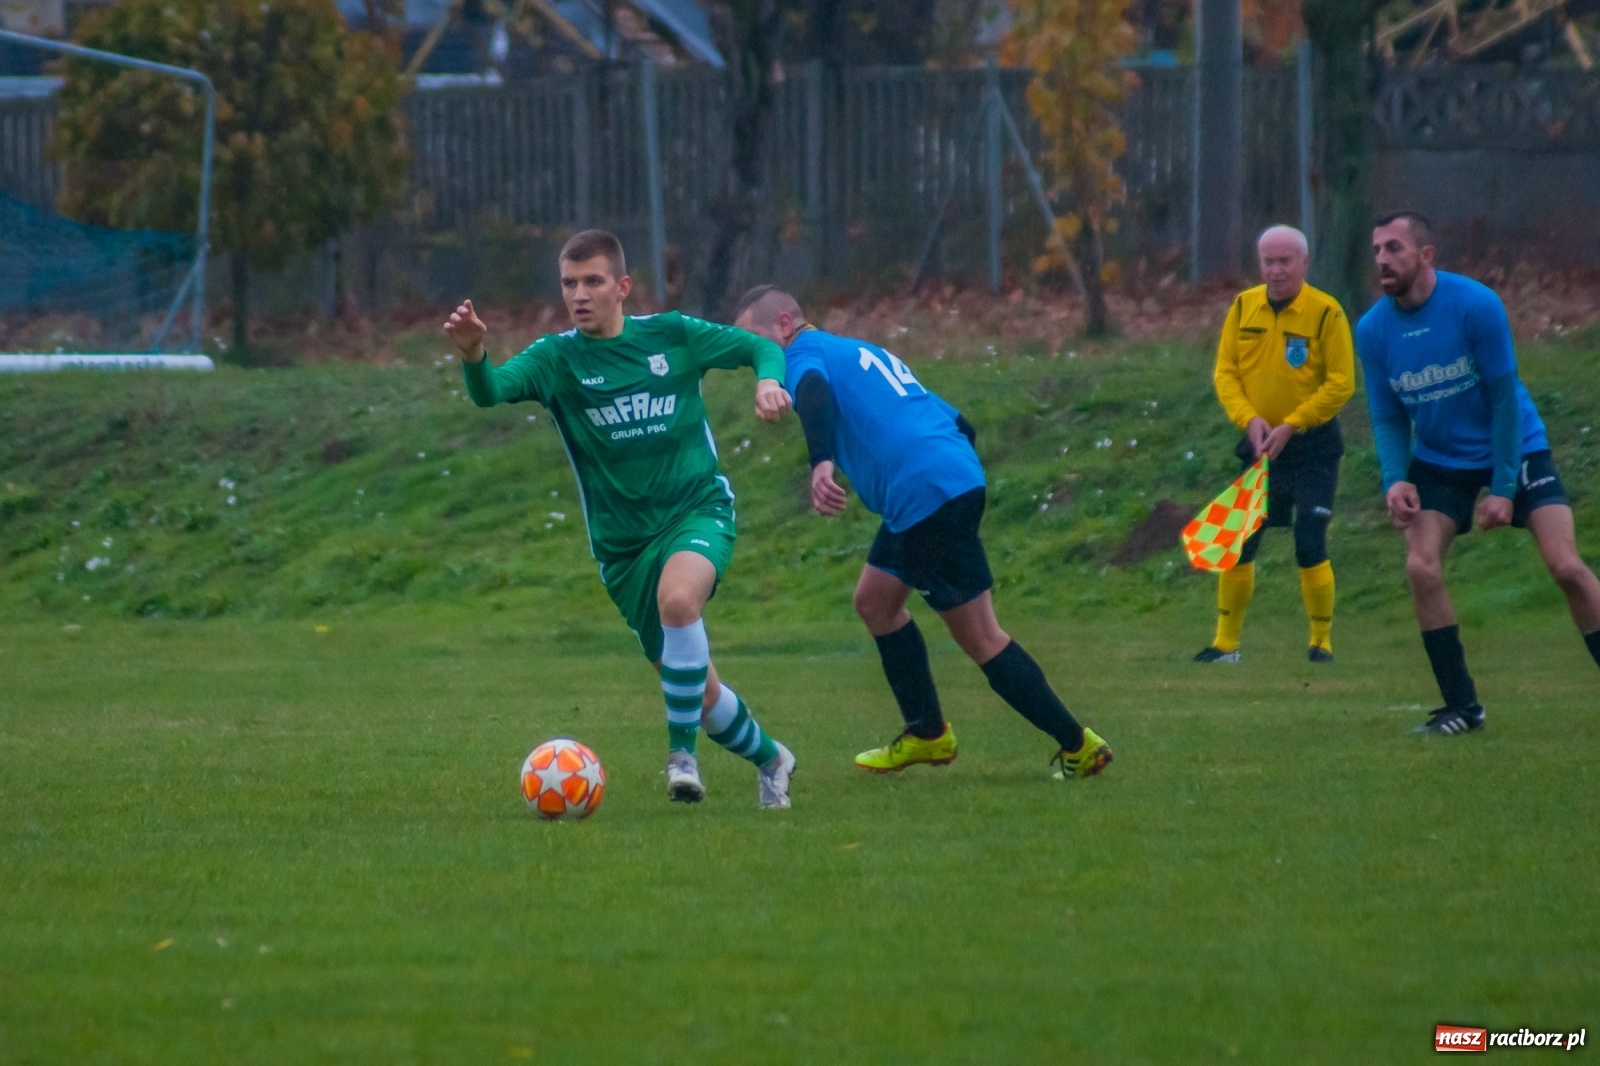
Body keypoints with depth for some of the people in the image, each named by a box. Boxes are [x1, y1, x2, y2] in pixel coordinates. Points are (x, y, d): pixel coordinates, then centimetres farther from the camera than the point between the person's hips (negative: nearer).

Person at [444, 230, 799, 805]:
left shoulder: (672, 336, -2)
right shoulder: (556, 357, -4)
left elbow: (760, 348, 9)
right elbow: (491, 391, -23)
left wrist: (769, 380, -14)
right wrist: (472, 353, -45)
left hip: (698, 507, -2)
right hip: (622, 538, 2)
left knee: (678, 598, -35)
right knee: (699, 691, 7)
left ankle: (682, 752, -25)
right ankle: (769, 758, 35)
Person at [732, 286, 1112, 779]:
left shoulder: (805, 353, 2)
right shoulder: (862, 352, 28)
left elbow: (814, 392, -25)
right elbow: (957, 423, 26)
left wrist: (821, 462, -40)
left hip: (925, 493, -10)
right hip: (960, 475, 10)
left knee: (979, 638, -3)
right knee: (875, 600, 23)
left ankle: (1078, 746, -2)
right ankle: (928, 734, 27)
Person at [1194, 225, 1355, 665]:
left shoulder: (1325, 312, -13)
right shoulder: (1244, 307, 0)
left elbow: (1341, 382, -14)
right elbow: (1225, 371, 2)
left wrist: (1290, 425, -19)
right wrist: (1249, 418, -14)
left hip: (1312, 445, -4)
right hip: (1260, 445, 4)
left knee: (1310, 546, -8)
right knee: (1237, 543, 5)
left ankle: (1322, 642, 6)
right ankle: (1225, 642, 15)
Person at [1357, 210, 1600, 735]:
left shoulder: (1476, 305, -20)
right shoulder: (1373, 331, -9)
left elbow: (1504, 398, -15)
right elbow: (1389, 417, -1)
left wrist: (1503, 488, -18)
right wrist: (1395, 478, -20)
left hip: (1515, 448, -3)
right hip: (1440, 461, 3)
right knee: (1421, 566, -16)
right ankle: (1461, 707, -5)